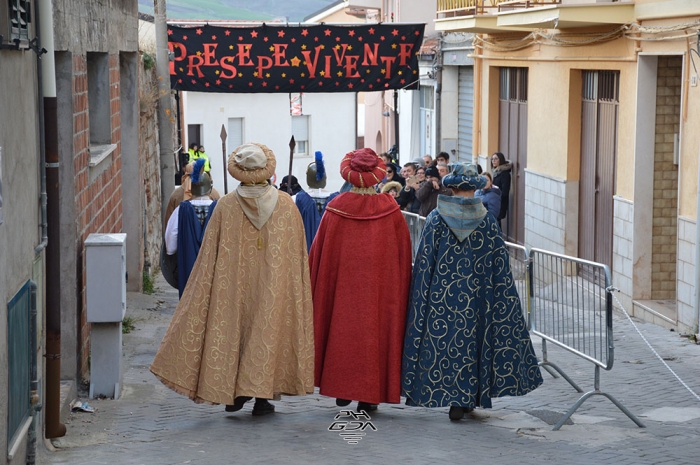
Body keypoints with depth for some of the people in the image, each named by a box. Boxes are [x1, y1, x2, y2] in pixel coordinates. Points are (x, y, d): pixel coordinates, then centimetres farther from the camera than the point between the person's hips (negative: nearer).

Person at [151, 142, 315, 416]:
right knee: (269, 328, 5)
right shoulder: (286, 204, -3)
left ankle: (234, 393, 12)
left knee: (234, 328, 11)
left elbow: (211, 254, -2)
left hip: (234, 285, 0)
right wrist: (297, 288, 13)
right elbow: (300, 253, 3)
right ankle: (262, 395, 3)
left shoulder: (226, 206, -6)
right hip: (276, 287, 0)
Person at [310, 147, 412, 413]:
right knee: (376, 334, 6)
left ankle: (342, 389, 16)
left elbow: (319, 254, -2)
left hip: (342, 290, 0)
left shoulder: (336, 209, -7)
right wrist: (402, 289, 13)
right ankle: (369, 395, 7)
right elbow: (404, 256, 1)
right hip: (382, 289, 0)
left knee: (343, 332, 13)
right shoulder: (390, 210, -6)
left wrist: (315, 288, 9)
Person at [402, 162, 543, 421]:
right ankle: (466, 398, 12)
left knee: (442, 339, 7)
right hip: (475, 298, 1)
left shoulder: (436, 219, -6)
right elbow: (499, 266, 0)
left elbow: (424, 262, -5)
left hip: (441, 297, -1)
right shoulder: (486, 221, -2)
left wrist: (421, 298, 2)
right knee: (470, 341, 11)